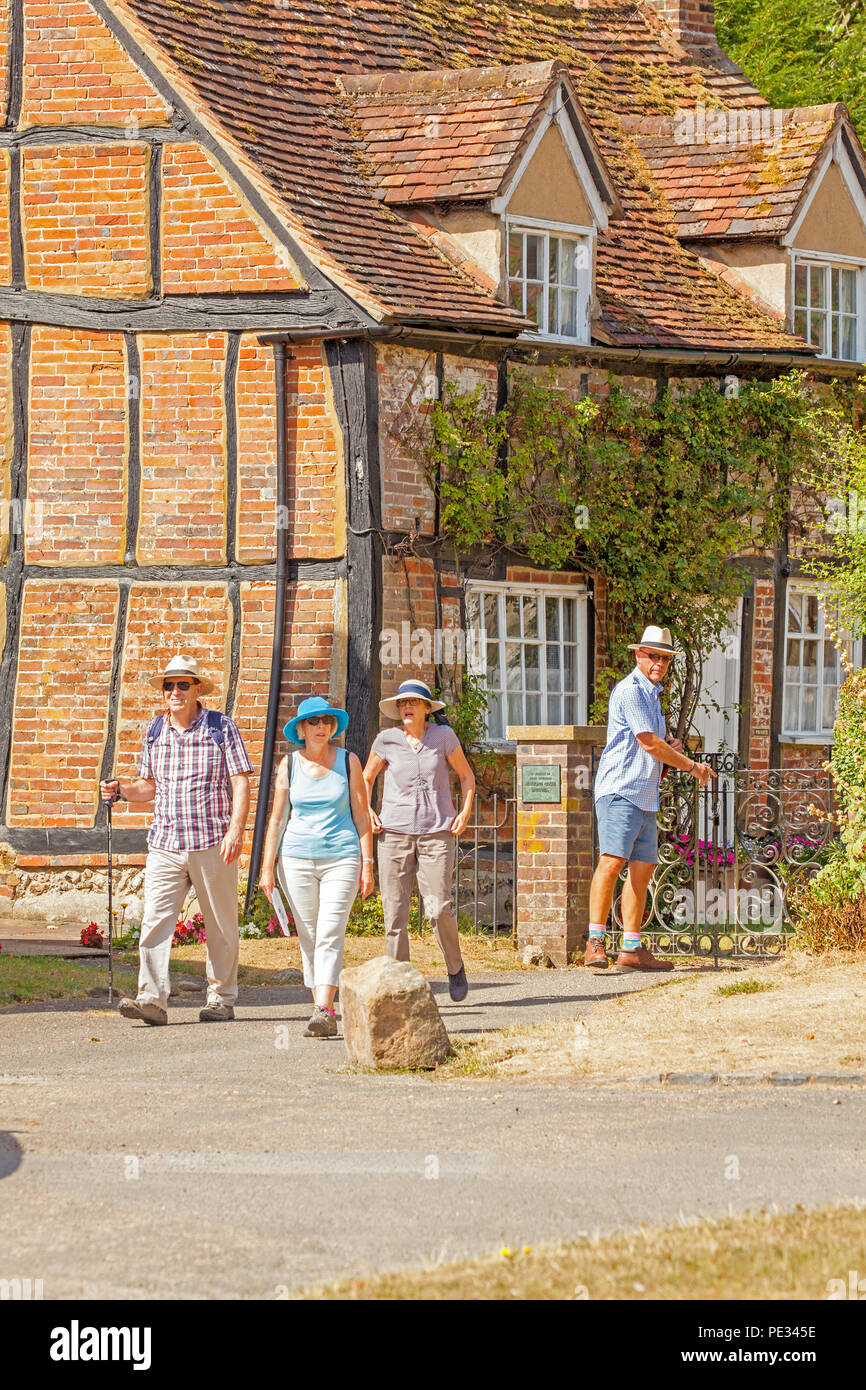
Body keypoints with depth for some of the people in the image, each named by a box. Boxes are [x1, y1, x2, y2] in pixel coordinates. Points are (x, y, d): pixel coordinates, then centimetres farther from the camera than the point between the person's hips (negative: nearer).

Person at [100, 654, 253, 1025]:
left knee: (220, 926, 5)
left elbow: (240, 783, -4)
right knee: (155, 920, -11)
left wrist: (236, 830, -16)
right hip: (165, 844, 3)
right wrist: (122, 791, 1)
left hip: (213, 844, -3)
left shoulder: (221, 728, -1)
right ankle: (152, 1000, -16)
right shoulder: (154, 731, 12)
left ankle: (222, 999, 17)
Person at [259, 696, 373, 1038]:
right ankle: (321, 1009, 13)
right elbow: (277, 817, 9)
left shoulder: (348, 762, 4)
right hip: (297, 858, 2)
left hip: (341, 858, -2)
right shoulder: (289, 765, 6)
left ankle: (324, 1012, -22)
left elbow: (361, 816, 5)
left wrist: (367, 863, 0)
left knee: (330, 936, -13)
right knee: (308, 938, 5)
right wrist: (267, 866, 3)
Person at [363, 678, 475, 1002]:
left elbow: (466, 775, 16)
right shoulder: (387, 740, 4)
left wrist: (465, 811, 3)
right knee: (394, 913, -4)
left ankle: (456, 968, 14)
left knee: (439, 909, -11)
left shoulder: (443, 736, 3)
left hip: (437, 833, -1)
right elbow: (366, 779, 19)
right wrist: (367, 812, 4)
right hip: (394, 833, 1)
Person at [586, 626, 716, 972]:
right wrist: (692, 766, -2)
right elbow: (648, 743, -13)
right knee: (612, 860, -19)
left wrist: (669, 747, 11)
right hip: (619, 791, -10)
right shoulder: (630, 691, -8)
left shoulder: (652, 695, 23)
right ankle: (595, 943, -23)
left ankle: (631, 950, 6)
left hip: (645, 796, 10)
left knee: (643, 868, 5)